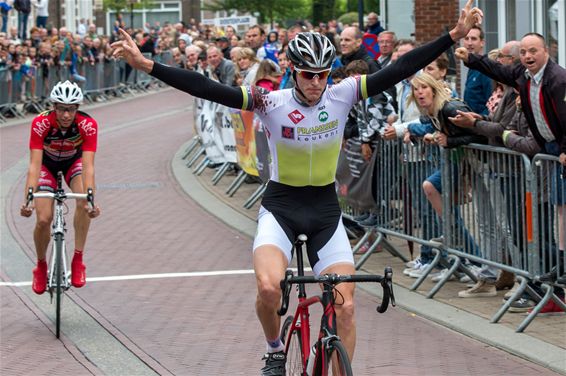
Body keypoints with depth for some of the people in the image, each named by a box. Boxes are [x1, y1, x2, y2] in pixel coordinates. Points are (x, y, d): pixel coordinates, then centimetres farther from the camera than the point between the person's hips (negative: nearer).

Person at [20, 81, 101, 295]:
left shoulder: (88, 125, -34)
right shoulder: (41, 124, -35)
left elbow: (88, 166, -39)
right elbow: (34, 165, -39)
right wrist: (28, 200, -51)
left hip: (74, 162, 0)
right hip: (47, 163, 0)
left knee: (84, 203, -29)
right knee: (44, 219, -12)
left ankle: (78, 260, -17)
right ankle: (41, 266, 15)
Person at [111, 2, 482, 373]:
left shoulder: (342, 95, -7)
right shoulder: (272, 103, -14)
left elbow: (400, 69, -9)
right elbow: (207, 89, -21)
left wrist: (455, 35, -14)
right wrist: (146, 64, -30)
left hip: (326, 210, 3)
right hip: (281, 207, -2)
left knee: (345, 306, -4)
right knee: (268, 288, -26)